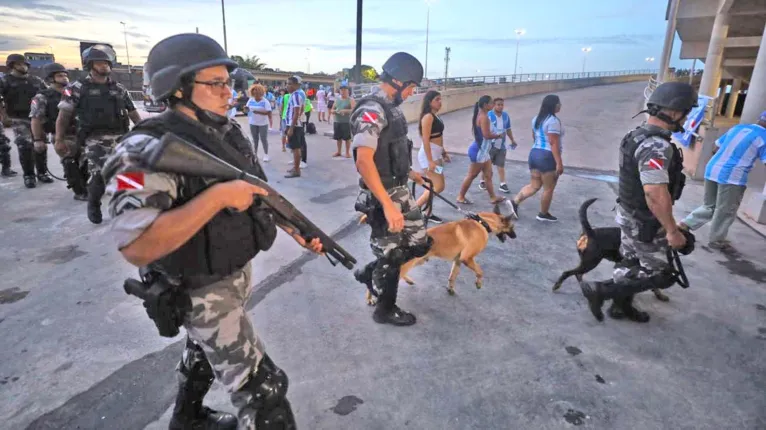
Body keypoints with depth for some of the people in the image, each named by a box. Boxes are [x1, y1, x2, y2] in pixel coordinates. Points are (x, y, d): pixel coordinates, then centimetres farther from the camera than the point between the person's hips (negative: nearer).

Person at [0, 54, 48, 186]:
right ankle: (29, 176, -4)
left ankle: (42, 173, 16)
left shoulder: (36, 80, 12)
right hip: (18, 119, -4)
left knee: (41, 146, 5)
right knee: (25, 147, -12)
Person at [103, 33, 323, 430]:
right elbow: (135, 246, -34)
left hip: (237, 273, 8)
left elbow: (261, 194, 10)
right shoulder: (149, 149, -25)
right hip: (204, 293, -8)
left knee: (206, 352, 30)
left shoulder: (230, 133, 0)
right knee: (262, 388, 0)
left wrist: (298, 230, 2)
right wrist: (218, 196, -35)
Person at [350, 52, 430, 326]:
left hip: (400, 191, 9)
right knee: (391, 255, 6)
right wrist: (387, 205, -33)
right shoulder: (372, 111, -20)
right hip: (381, 197, -9)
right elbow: (364, 161, -30)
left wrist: (409, 172, 27)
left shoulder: (392, 108, 9)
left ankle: (369, 273, 33)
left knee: (419, 244, 15)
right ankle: (385, 310, 29)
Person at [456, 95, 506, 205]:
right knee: (472, 175, 1)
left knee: (488, 174, 13)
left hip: (482, 151, 10)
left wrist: (493, 134, 11)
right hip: (479, 151, -10)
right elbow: (487, 135, -27)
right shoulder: (483, 117, -20)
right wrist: (498, 135, -8)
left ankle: (493, 197, 21)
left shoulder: (479, 116, 11)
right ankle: (461, 197, 13)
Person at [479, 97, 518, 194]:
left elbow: (508, 129, 16)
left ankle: (502, 184, 15)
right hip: (490, 145, -4)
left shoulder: (506, 115, 4)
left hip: (501, 146, 4)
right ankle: (482, 181, 25)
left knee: (501, 165, 8)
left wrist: (512, 140, 20)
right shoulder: (488, 115, -13)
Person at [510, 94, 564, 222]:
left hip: (534, 153, 9)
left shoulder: (536, 119, 11)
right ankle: (543, 214, 17)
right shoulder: (553, 121, -16)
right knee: (548, 188, 6)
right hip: (547, 156, -9)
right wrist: (559, 163, -19)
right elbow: (554, 143, -20)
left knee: (534, 186, 15)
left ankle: (515, 201, 2)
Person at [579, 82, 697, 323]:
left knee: (630, 264, 22)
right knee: (660, 274, 4)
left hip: (630, 214, 10)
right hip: (644, 222, -10)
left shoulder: (638, 136, 5)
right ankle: (599, 290, 1)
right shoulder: (656, 146, -27)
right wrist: (672, 230, -25)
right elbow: (656, 194, -32)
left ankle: (621, 306, 36)